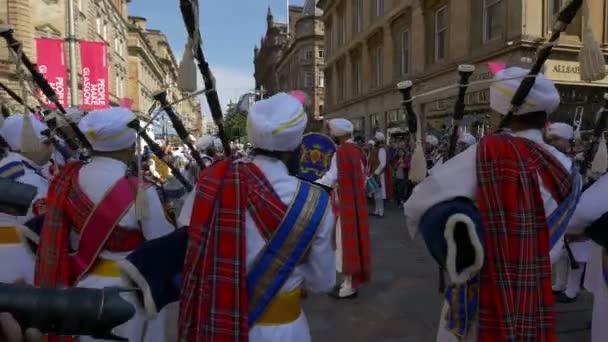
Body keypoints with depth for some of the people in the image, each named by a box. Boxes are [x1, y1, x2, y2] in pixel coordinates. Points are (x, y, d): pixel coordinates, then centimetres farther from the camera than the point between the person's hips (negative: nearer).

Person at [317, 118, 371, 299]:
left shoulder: (341, 152, -18)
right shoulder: (355, 149, 8)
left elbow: (330, 178, -22)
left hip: (345, 203, -8)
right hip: (355, 200, 8)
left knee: (346, 241, 0)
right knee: (352, 240, 15)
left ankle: (349, 286, 10)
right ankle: (351, 281, 27)